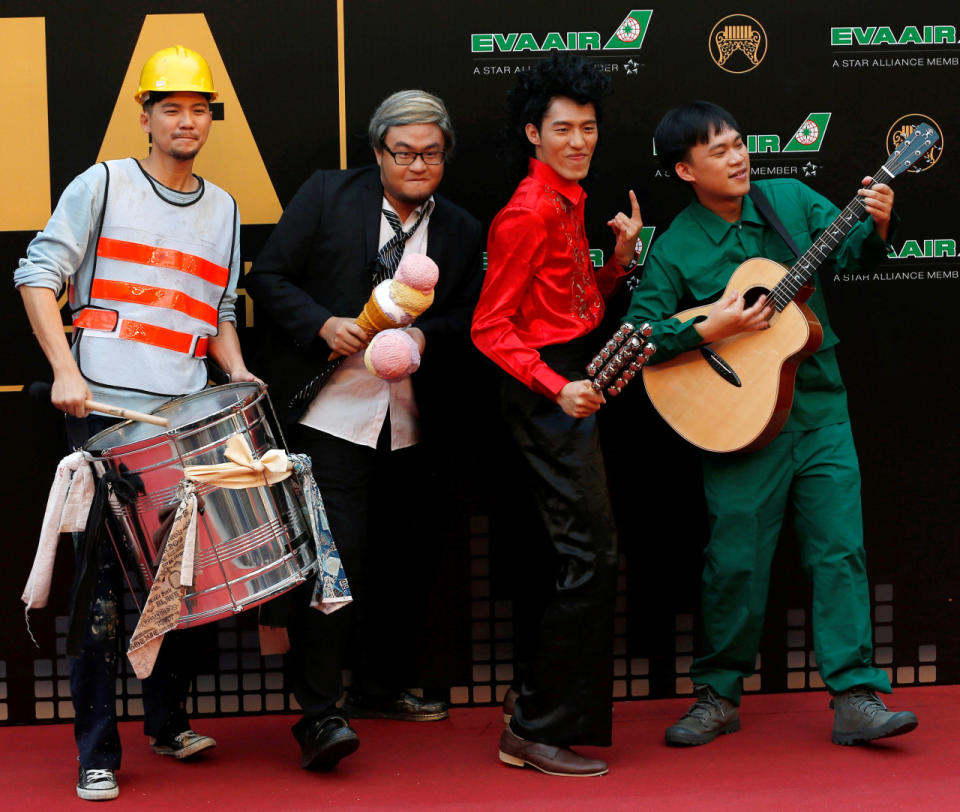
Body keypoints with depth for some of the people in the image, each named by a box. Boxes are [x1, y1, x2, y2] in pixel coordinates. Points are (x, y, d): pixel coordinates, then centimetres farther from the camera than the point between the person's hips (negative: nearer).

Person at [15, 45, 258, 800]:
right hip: (105, 410, -5)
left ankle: (169, 723, 24)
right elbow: (39, 275, -2)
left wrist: (236, 370, 5)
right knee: (105, 581, -5)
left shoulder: (224, 209, 17)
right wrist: (65, 370, -12)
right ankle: (97, 755, 1)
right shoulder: (103, 185, 2)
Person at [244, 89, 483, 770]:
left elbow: (469, 319, 11)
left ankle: (377, 684, 32)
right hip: (333, 413, -5)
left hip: (409, 423, 5)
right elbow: (269, 277, 0)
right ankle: (319, 714, -10)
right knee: (337, 553, -13)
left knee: (395, 559, 14)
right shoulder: (327, 195, 0)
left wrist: (425, 335, -10)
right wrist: (325, 325, -15)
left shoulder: (462, 232, 10)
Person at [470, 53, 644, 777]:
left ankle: (543, 712, 26)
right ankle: (539, 731, -4)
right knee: (592, 556, -11)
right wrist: (557, 387, -27)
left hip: (575, 385, 10)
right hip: (548, 393, -10)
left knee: (589, 557, 16)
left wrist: (621, 257, 3)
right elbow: (490, 327, -18)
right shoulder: (528, 213, -15)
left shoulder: (568, 202, 14)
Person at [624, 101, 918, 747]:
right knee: (736, 561, 3)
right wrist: (712, 329, -19)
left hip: (820, 410, 3)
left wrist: (877, 227, -17)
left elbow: (852, 254, 3)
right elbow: (638, 332, -8)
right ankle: (719, 695, 19)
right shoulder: (675, 248, -4)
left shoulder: (790, 199, 5)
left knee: (841, 550, -1)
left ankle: (857, 697, 2)